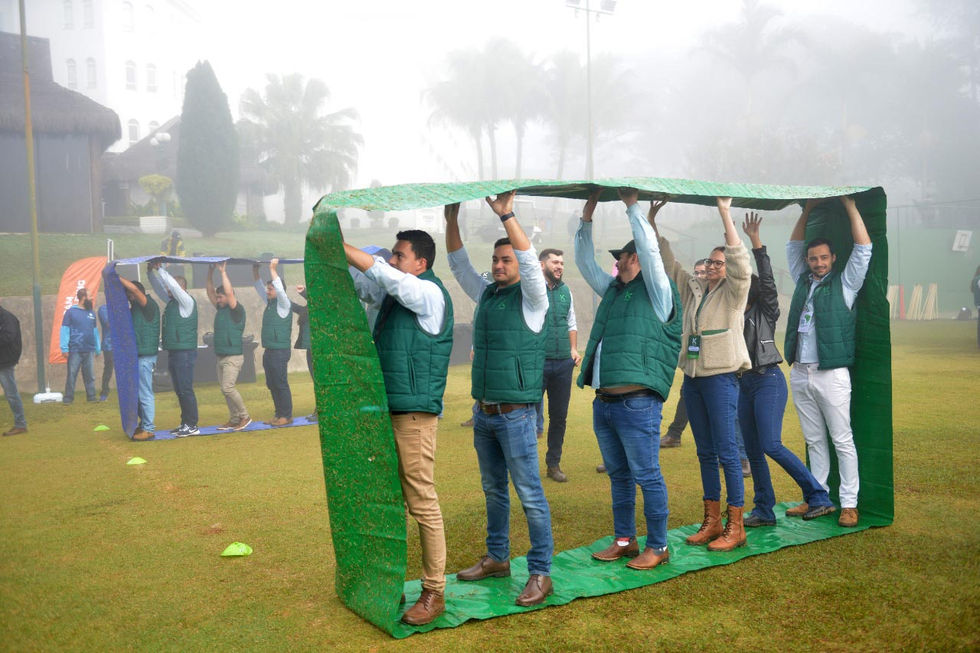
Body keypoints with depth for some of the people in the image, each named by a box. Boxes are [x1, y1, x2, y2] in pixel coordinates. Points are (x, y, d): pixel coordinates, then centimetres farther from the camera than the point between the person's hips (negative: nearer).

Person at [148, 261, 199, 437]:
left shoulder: (187, 301, -8)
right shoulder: (172, 301, 15)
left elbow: (173, 285, -20)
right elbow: (158, 287, 24)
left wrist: (160, 269, -13)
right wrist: (150, 272, 11)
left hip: (184, 353, -9)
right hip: (173, 353, 9)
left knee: (186, 390, -7)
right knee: (179, 391, 12)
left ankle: (192, 426, -4)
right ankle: (185, 424, 18)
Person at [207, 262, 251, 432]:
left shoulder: (237, 310, -9)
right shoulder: (220, 309, 14)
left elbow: (229, 292, -21)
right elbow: (210, 292, 16)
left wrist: (223, 272, -16)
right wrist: (210, 272, 8)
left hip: (233, 357, -9)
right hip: (220, 357, 9)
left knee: (227, 387, -16)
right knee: (226, 389, 8)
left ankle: (244, 416, -5)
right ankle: (234, 419, 14)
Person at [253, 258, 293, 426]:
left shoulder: (284, 304, -7)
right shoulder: (269, 303, 15)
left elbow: (279, 288, -22)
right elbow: (259, 287, 20)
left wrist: (272, 269, -18)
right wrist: (255, 270, 10)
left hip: (280, 351, -8)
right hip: (268, 351, 8)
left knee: (281, 384, -6)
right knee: (272, 385, 10)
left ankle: (287, 416, 0)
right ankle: (279, 414, 17)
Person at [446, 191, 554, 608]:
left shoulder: (531, 298, -6)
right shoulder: (486, 294, 12)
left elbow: (530, 262, -23)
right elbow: (459, 265, 14)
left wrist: (507, 216, -28)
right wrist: (451, 221, 3)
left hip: (515, 414, -7)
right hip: (483, 412, 7)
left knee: (529, 495, -4)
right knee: (493, 490, 17)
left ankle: (540, 573, 3)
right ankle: (497, 558, 30)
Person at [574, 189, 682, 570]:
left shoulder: (657, 292, -2)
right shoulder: (612, 290, 18)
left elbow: (650, 248, -12)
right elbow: (584, 262, 25)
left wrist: (633, 206, -4)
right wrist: (587, 218, 19)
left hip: (637, 403, -8)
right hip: (603, 402, 8)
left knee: (647, 477, -1)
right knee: (618, 476, 16)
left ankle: (657, 546, 11)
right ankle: (624, 540, 27)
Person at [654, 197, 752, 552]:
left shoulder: (733, 292, -2)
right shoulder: (692, 288, 13)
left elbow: (740, 261, -19)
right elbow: (667, 262, 14)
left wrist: (725, 214, -22)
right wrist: (652, 224, 6)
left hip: (721, 377, -6)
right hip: (692, 377, 6)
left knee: (727, 452, -5)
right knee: (705, 453, 11)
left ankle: (735, 527, 2)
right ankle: (712, 521, 19)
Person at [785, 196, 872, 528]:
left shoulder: (845, 283, 2)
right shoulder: (803, 281, 14)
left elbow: (863, 248, -6)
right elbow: (793, 246, 22)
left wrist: (849, 205, -4)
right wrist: (808, 209, 17)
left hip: (831, 374, -5)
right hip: (799, 374, 5)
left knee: (842, 441, -1)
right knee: (814, 441, 11)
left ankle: (849, 504, 4)